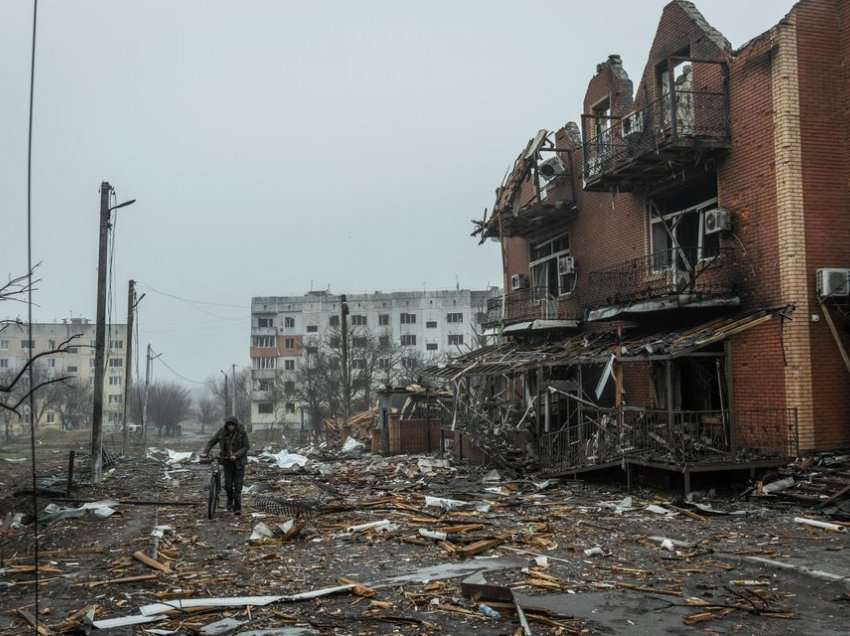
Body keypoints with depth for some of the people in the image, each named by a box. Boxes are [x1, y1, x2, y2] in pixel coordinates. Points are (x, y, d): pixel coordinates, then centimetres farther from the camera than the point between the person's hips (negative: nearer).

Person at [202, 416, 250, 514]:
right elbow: (211, 442, 3)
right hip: (227, 461, 2)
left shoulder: (242, 432, -11)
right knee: (228, 484, -2)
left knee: (238, 485, -6)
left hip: (239, 461, -2)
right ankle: (230, 499, 29)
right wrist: (206, 452, -11)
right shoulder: (222, 432, -4)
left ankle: (237, 508, 3)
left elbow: (246, 447, -11)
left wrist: (236, 455, -23)